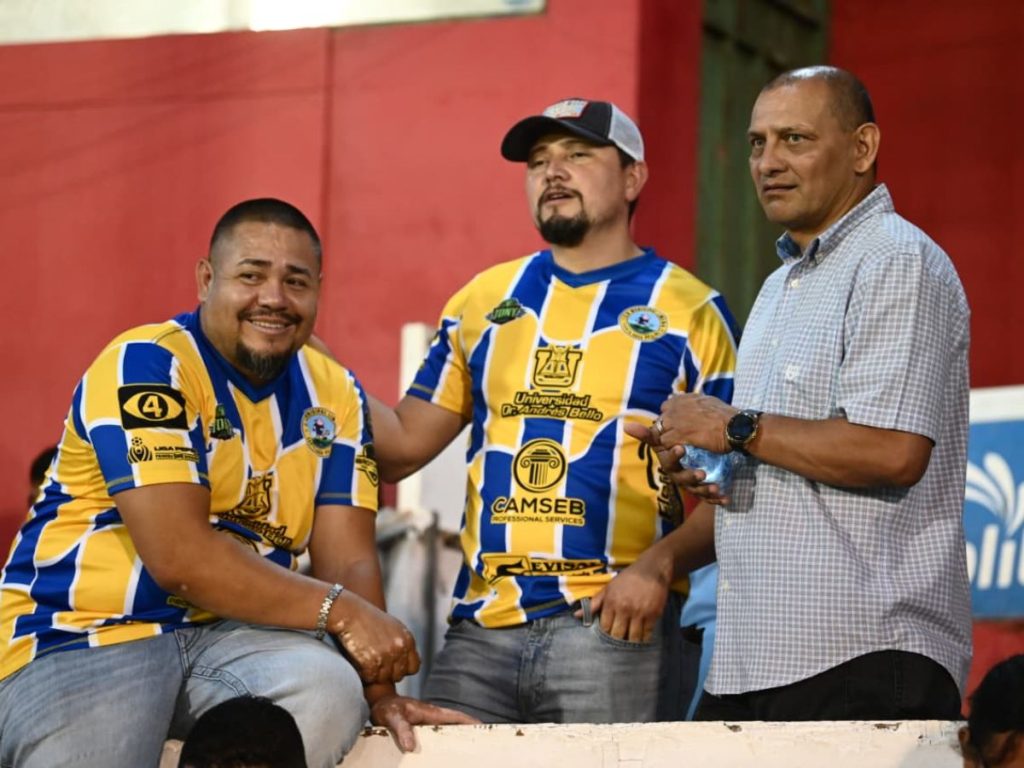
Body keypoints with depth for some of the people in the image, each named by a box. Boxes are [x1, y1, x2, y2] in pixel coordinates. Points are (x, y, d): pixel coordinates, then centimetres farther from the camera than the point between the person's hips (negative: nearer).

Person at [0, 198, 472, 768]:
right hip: (84, 635, -5)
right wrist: (338, 611, -21)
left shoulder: (333, 395, 8)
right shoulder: (146, 365, -12)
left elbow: (349, 561, 1)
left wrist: (378, 689, -16)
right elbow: (179, 556, -21)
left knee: (331, 692, -26)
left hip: (229, 635, 6)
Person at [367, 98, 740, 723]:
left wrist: (659, 567, -15)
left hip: (616, 624, -3)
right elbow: (402, 445, 16)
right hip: (480, 627, 4)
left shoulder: (689, 311, 5)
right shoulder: (483, 301, 16)